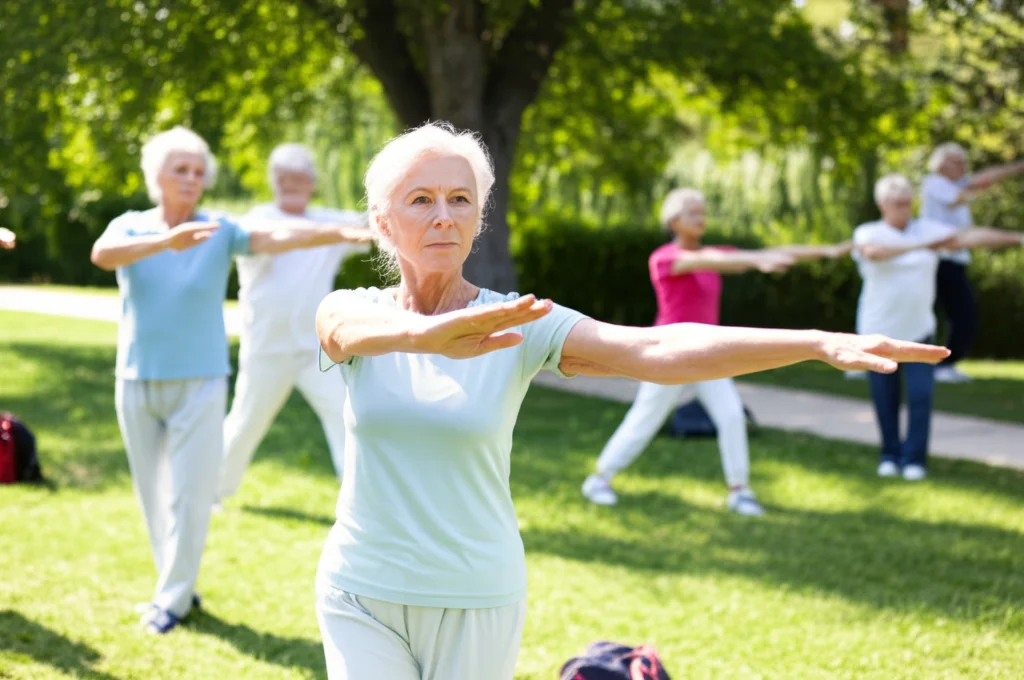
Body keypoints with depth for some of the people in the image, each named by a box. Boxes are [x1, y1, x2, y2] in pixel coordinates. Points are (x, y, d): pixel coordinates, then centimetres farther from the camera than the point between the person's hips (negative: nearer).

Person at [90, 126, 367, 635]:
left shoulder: (220, 232, -4)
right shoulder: (130, 228, -2)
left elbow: (280, 236, -20)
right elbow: (102, 254, -25)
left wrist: (346, 233, -37)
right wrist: (165, 241, -43)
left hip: (199, 382, -2)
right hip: (138, 381, 2)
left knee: (190, 494, -3)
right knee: (153, 493, 10)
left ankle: (173, 597, 10)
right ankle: (177, 586, 25)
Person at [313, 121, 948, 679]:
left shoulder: (520, 327, -7)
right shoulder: (353, 310, -4)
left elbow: (659, 350, -20)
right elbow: (350, 328, -29)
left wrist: (821, 343, -34)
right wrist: (427, 333, -53)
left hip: (478, 601, 0)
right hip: (363, 595, 0)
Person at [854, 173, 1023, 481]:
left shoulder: (928, 230, 2)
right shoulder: (867, 233, -5)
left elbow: (971, 237, -7)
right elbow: (873, 251, -29)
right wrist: (920, 246, -36)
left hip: (918, 330, 1)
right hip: (879, 331, -1)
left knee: (921, 395, -8)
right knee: (885, 399, 5)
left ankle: (915, 458, 2)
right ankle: (890, 455, 22)